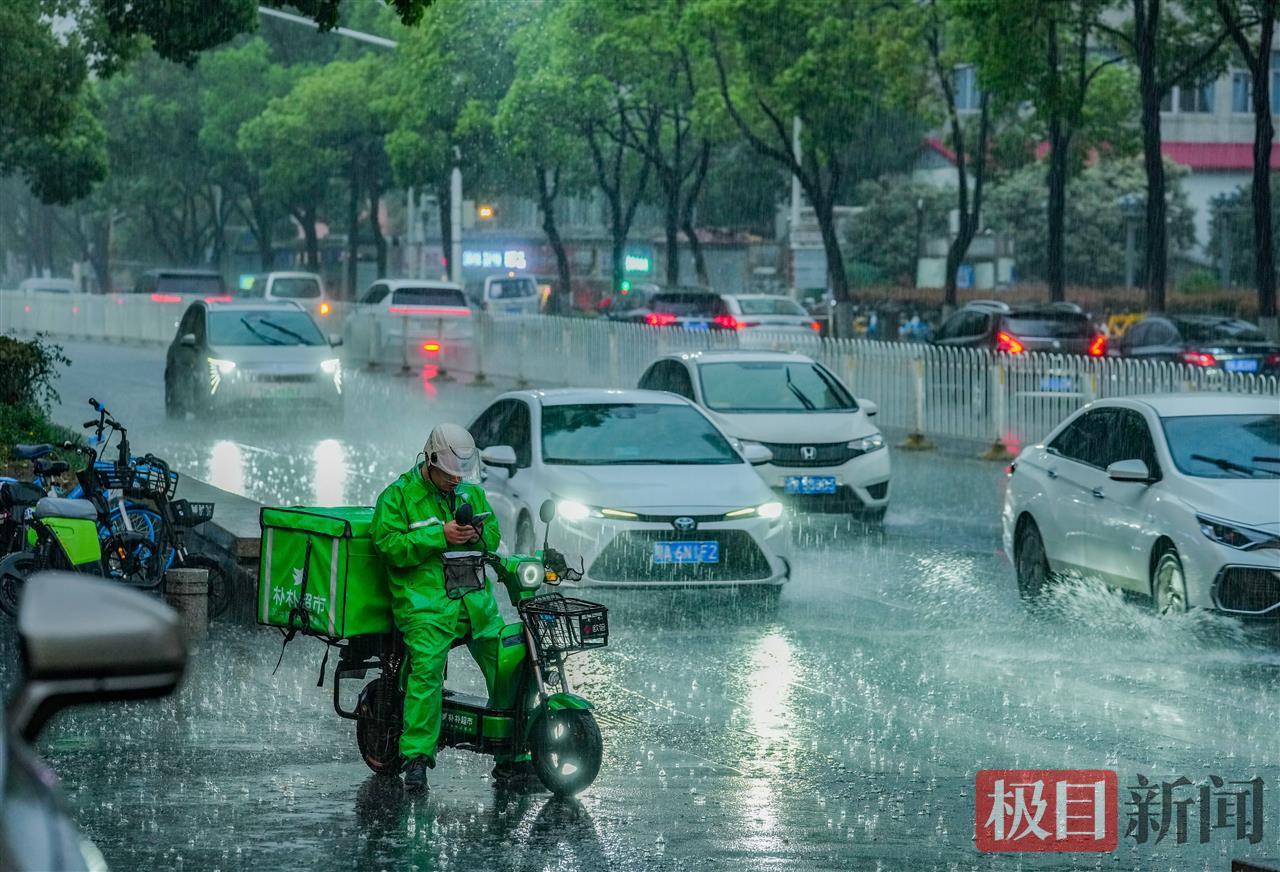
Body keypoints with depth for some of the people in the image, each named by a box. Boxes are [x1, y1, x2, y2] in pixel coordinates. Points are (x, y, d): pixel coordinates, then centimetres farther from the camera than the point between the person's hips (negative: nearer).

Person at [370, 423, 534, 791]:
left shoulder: (473, 494, 19)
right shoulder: (398, 496, 1)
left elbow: (493, 536, 20)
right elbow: (390, 546, -9)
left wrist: (476, 536, -4)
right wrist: (440, 536, -17)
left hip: (475, 599, 5)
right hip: (425, 603, -5)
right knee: (427, 669, -25)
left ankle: (510, 758, 7)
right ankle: (416, 757, -20)